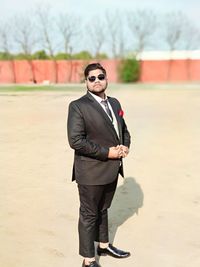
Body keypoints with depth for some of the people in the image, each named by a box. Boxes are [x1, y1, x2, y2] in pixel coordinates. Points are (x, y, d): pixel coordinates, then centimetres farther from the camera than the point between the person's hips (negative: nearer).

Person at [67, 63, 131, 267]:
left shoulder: (114, 103, 8)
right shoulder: (78, 106, -14)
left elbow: (123, 129, 18)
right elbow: (76, 140, -22)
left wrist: (125, 146, -3)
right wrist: (107, 152, -21)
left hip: (112, 169, 7)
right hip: (92, 171, -7)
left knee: (102, 210, 24)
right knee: (89, 214, 7)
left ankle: (104, 245, 42)